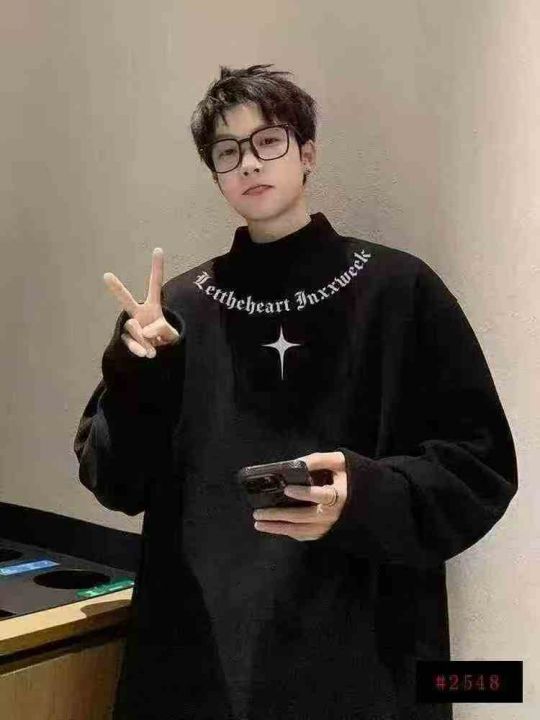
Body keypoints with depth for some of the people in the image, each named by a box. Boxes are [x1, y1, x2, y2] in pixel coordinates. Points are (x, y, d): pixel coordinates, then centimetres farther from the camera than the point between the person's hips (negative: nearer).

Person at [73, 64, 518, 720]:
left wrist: (367, 496, -22)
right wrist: (135, 376, -13)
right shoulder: (181, 306, 4)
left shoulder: (398, 288, -4)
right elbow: (118, 483, 4)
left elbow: (482, 467, -4)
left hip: (358, 652, -2)